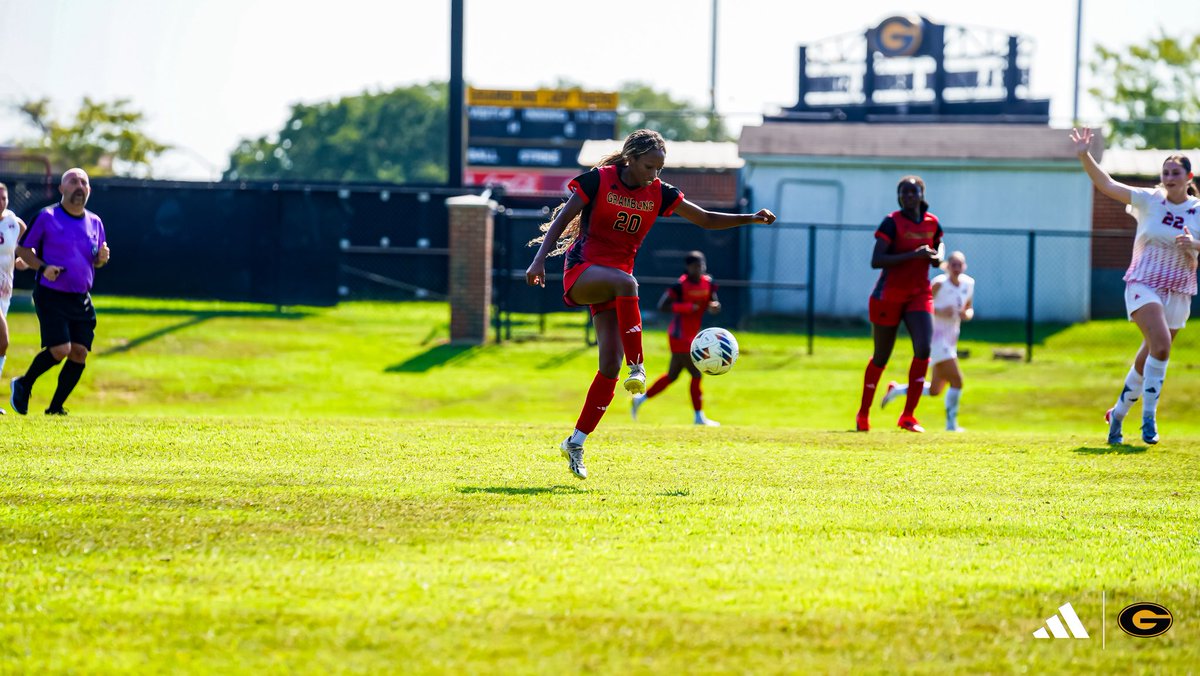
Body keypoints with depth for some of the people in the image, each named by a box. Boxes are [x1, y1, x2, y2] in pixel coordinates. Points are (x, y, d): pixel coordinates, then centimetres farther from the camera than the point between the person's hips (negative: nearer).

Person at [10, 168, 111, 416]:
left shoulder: (95, 223, 11)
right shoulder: (46, 217, -4)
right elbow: (22, 249, 2)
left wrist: (102, 258, -2)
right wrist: (43, 267, -15)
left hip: (81, 300, 5)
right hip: (51, 296, -5)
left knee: (79, 353, -4)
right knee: (60, 349, -17)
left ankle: (56, 407, 9)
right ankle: (23, 385, 9)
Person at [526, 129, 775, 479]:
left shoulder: (659, 193, 5)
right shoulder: (598, 180, -7)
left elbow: (706, 219, 8)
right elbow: (561, 220, -6)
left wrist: (751, 218, -5)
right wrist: (540, 259, -18)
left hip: (613, 285, 5)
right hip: (581, 272, -5)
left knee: (610, 365, -7)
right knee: (626, 282, -39)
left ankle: (576, 443, 3)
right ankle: (637, 367, -39)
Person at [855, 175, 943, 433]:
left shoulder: (932, 223, 5)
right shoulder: (892, 222, -11)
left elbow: (936, 259, 20)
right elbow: (876, 260, -21)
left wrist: (935, 257, -5)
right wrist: (913, 255, -27)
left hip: (919, 295, 4)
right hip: (888, 296, -4)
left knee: (923, 349, -17)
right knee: (881, 356, 6)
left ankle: (908, 416, -11)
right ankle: (863, 415, 25)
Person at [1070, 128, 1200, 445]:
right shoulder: (1149, 200, -2)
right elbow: (1107, 185, -7)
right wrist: (1084, 156, -19)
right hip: (1143, 284, -3)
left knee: (1148, 359, 8)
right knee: (1161, 342, -26)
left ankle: (1118, 413, 27)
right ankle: (1149, 416, -20)